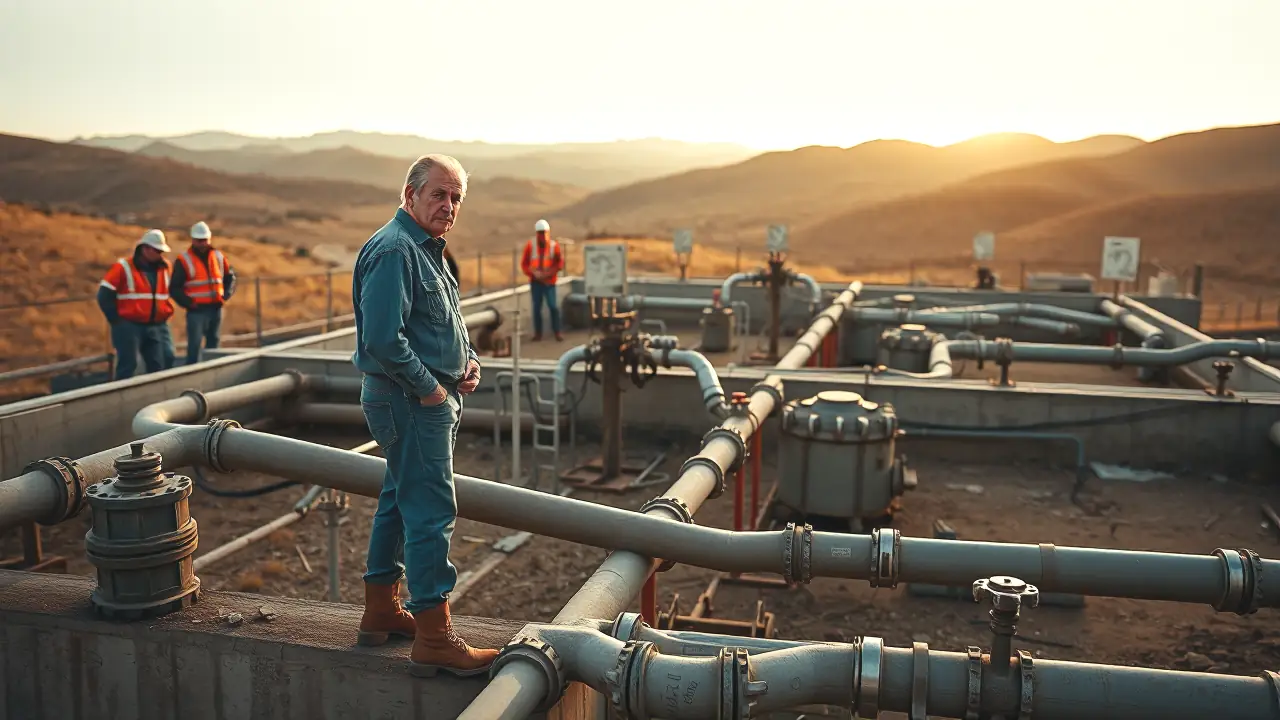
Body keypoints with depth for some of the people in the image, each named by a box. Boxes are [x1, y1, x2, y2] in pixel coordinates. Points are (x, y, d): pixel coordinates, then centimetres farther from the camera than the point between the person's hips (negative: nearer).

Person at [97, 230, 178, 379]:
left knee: (160, 366, 5)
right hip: (129, 326, -5)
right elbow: (104, 295, -7)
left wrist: (167, 312, 11)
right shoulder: (123, 268, -7)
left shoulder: (164, 268, 10)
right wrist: (116, 320, -7)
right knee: (127, 366, -3)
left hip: (157, 326, 5)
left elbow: (170, 292, 24)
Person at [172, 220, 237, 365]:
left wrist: (226, 295, 5)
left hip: (216, 308, 5)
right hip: (196, 310, -5)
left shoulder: (219, 256, 9)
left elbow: (230, 276, 20)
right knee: (194, 345, -11)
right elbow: (174, 288, -5)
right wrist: (188, 302, -14)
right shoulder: (184, 260, -4)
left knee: (213, 344, 12)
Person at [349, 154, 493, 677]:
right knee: (430, 512, -9)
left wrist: (468, 360, 8)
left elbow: (445, 325, 26)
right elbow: (383, 339, -25)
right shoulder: (393, 251, -16)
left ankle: (382, 612, 29)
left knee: (401, 501, 17)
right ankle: (434, 640, -4)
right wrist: (429, 386, -18)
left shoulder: (427, 250, 17)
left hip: (431, 399, 11)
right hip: (409, 400, -11)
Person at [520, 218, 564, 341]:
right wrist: (534, 273, -14)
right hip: (535, 281, 1)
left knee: (553, 306, -6)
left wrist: (550, 272, -14)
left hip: (549, 281, -1)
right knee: (537, 307, 3)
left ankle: (557, 332, 5)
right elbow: (524, 264, 2)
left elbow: (560, 263, 0)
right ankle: (538, 332, 10)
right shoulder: (530, 246, -2)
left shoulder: (554, 246, -4)